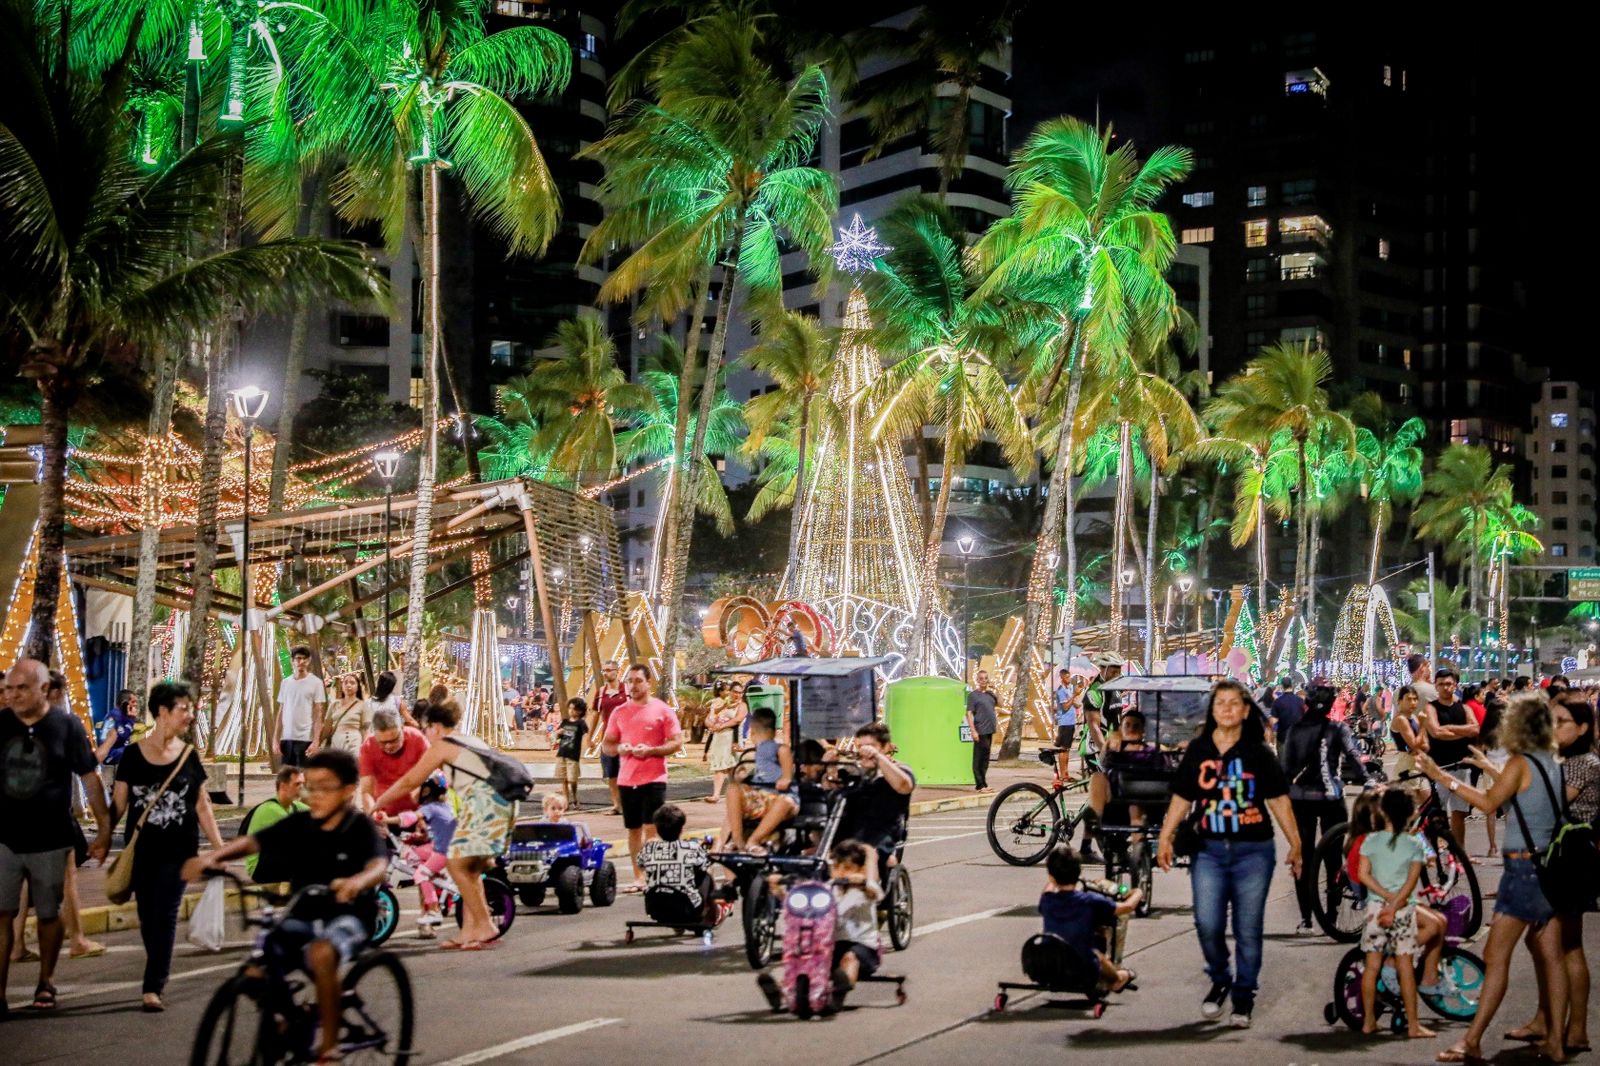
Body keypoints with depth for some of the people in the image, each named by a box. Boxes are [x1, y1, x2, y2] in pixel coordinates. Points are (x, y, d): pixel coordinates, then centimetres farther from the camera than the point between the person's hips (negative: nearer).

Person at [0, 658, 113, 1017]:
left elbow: (90, 779, -1)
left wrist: (104, 828, -2)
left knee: (49, 914, 10)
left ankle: (46, 983, 26)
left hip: (50, 841, -1)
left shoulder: (67, 725, -6)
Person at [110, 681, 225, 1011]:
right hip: (141, 849, 0)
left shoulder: (189, 755, 2)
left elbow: (202, 805, 5)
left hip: (178, 850, 0)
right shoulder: (133, 754, -1)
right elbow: (118, 803, 3)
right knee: (147, 918, 8)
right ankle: (158, 976, 24)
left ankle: (153, 987, -6)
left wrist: (219, 847, 2)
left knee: (165, 917, -6)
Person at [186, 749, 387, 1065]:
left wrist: (357, 882, -51)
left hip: (349, 914, -5)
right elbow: (252, 842, -7)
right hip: (304, 914, 5)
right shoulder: (299, 825, 1)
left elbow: (379, 866, -28)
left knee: (321, 953, -36)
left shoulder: (360, 827, -11)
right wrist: (212, 857, -26)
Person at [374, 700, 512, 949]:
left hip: (484, 804, -9)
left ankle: (484, 926, -7)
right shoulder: (471, 741, 28)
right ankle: (469, 931, 13)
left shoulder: (441, 746, 3)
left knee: (457, 864, -7)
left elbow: (409, 782, 5)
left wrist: (377, 804, 16)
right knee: (470, 868, 14)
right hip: (503, 803, 9)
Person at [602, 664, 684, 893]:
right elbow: (606, 745, 14)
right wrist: (618, 748, -9)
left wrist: (651, 750, -18)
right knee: (633, 829, 10)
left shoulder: (662, 710, -2)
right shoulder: (619, 712, 10)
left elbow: (677, 743, -5)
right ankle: (638, 877, 19)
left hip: (653, 779, -4)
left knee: (651, 828, -9)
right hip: (626, 779, 5)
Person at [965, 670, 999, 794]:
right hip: (980, 731, -7)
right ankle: (980, 785, -2)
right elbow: (969, 714, -10)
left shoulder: (989, 693, 13)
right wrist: (973, 731, -18)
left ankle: (982, 784, 18)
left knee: (986, 757, 12)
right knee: (979, 758, -4)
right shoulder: (973, 695, -6)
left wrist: (995, 690, 6)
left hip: (990, 730, 7)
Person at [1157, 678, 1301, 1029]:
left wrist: (1295, 844, 2)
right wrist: (1165, 838, 2)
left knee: (1248, 929, 2)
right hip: (1210, 850, 1)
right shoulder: (1198, 750, 6)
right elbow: (1181, 798, 9)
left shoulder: (1258, 752, 2)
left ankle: (1243, 998, 17)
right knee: (1207, 924, -10)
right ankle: (1220, 980, 17)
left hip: (1253, 851, -1)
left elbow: (1279, 800, 4)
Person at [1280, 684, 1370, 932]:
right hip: (1329, 797, -3)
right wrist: (1368, 782, -3)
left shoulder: (1293, 730, 5)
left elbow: (1283, 765, 5)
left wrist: (1284, 790, 16)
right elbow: (1354, 758, -9)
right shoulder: (1337, 729, -3)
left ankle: (1305, 918, 5)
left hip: (1298, 798, 3)